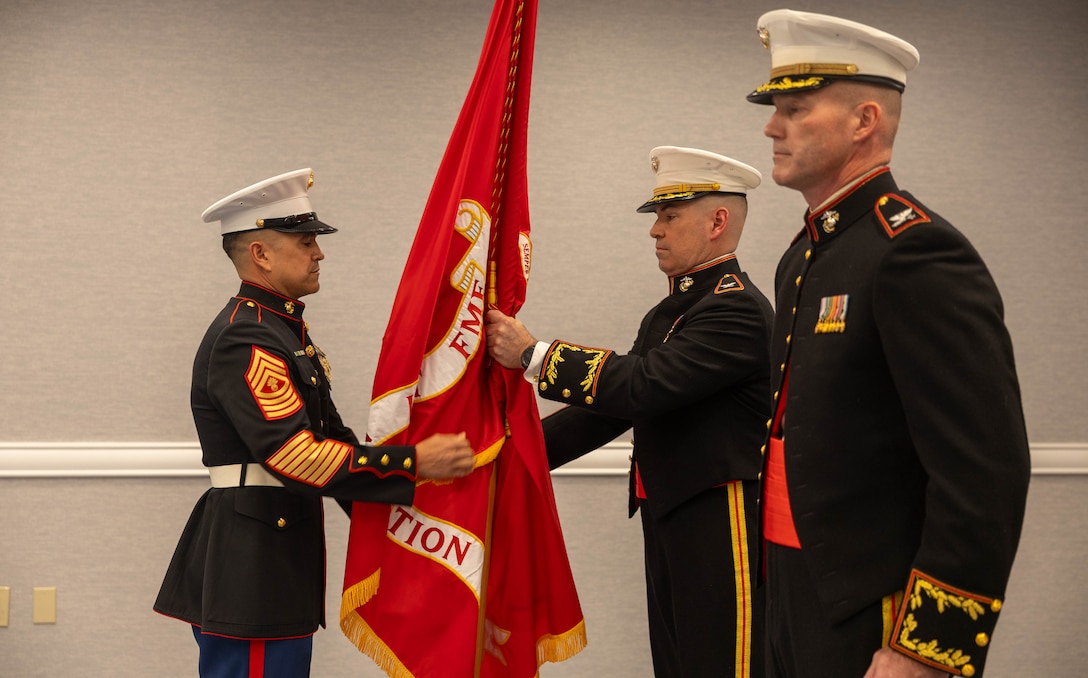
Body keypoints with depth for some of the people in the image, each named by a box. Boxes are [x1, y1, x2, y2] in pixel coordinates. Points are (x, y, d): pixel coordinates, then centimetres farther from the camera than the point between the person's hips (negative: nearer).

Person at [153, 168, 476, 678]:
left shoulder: (281, 327, 15)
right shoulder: (244, 339, -18)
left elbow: (327, 431, 18)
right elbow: (295, 456, -27)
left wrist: (389, 503, 10)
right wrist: (412, 463, -26)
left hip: (277, 556, 10)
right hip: (249, 566, -10)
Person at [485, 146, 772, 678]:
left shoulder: (739, 309, -15)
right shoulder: (667, 313, 16)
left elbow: (642, 386, -25)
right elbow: (609, 407, 14)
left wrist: (531, 354, -17)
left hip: (721, 536, -9)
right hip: (669, 529, 9)